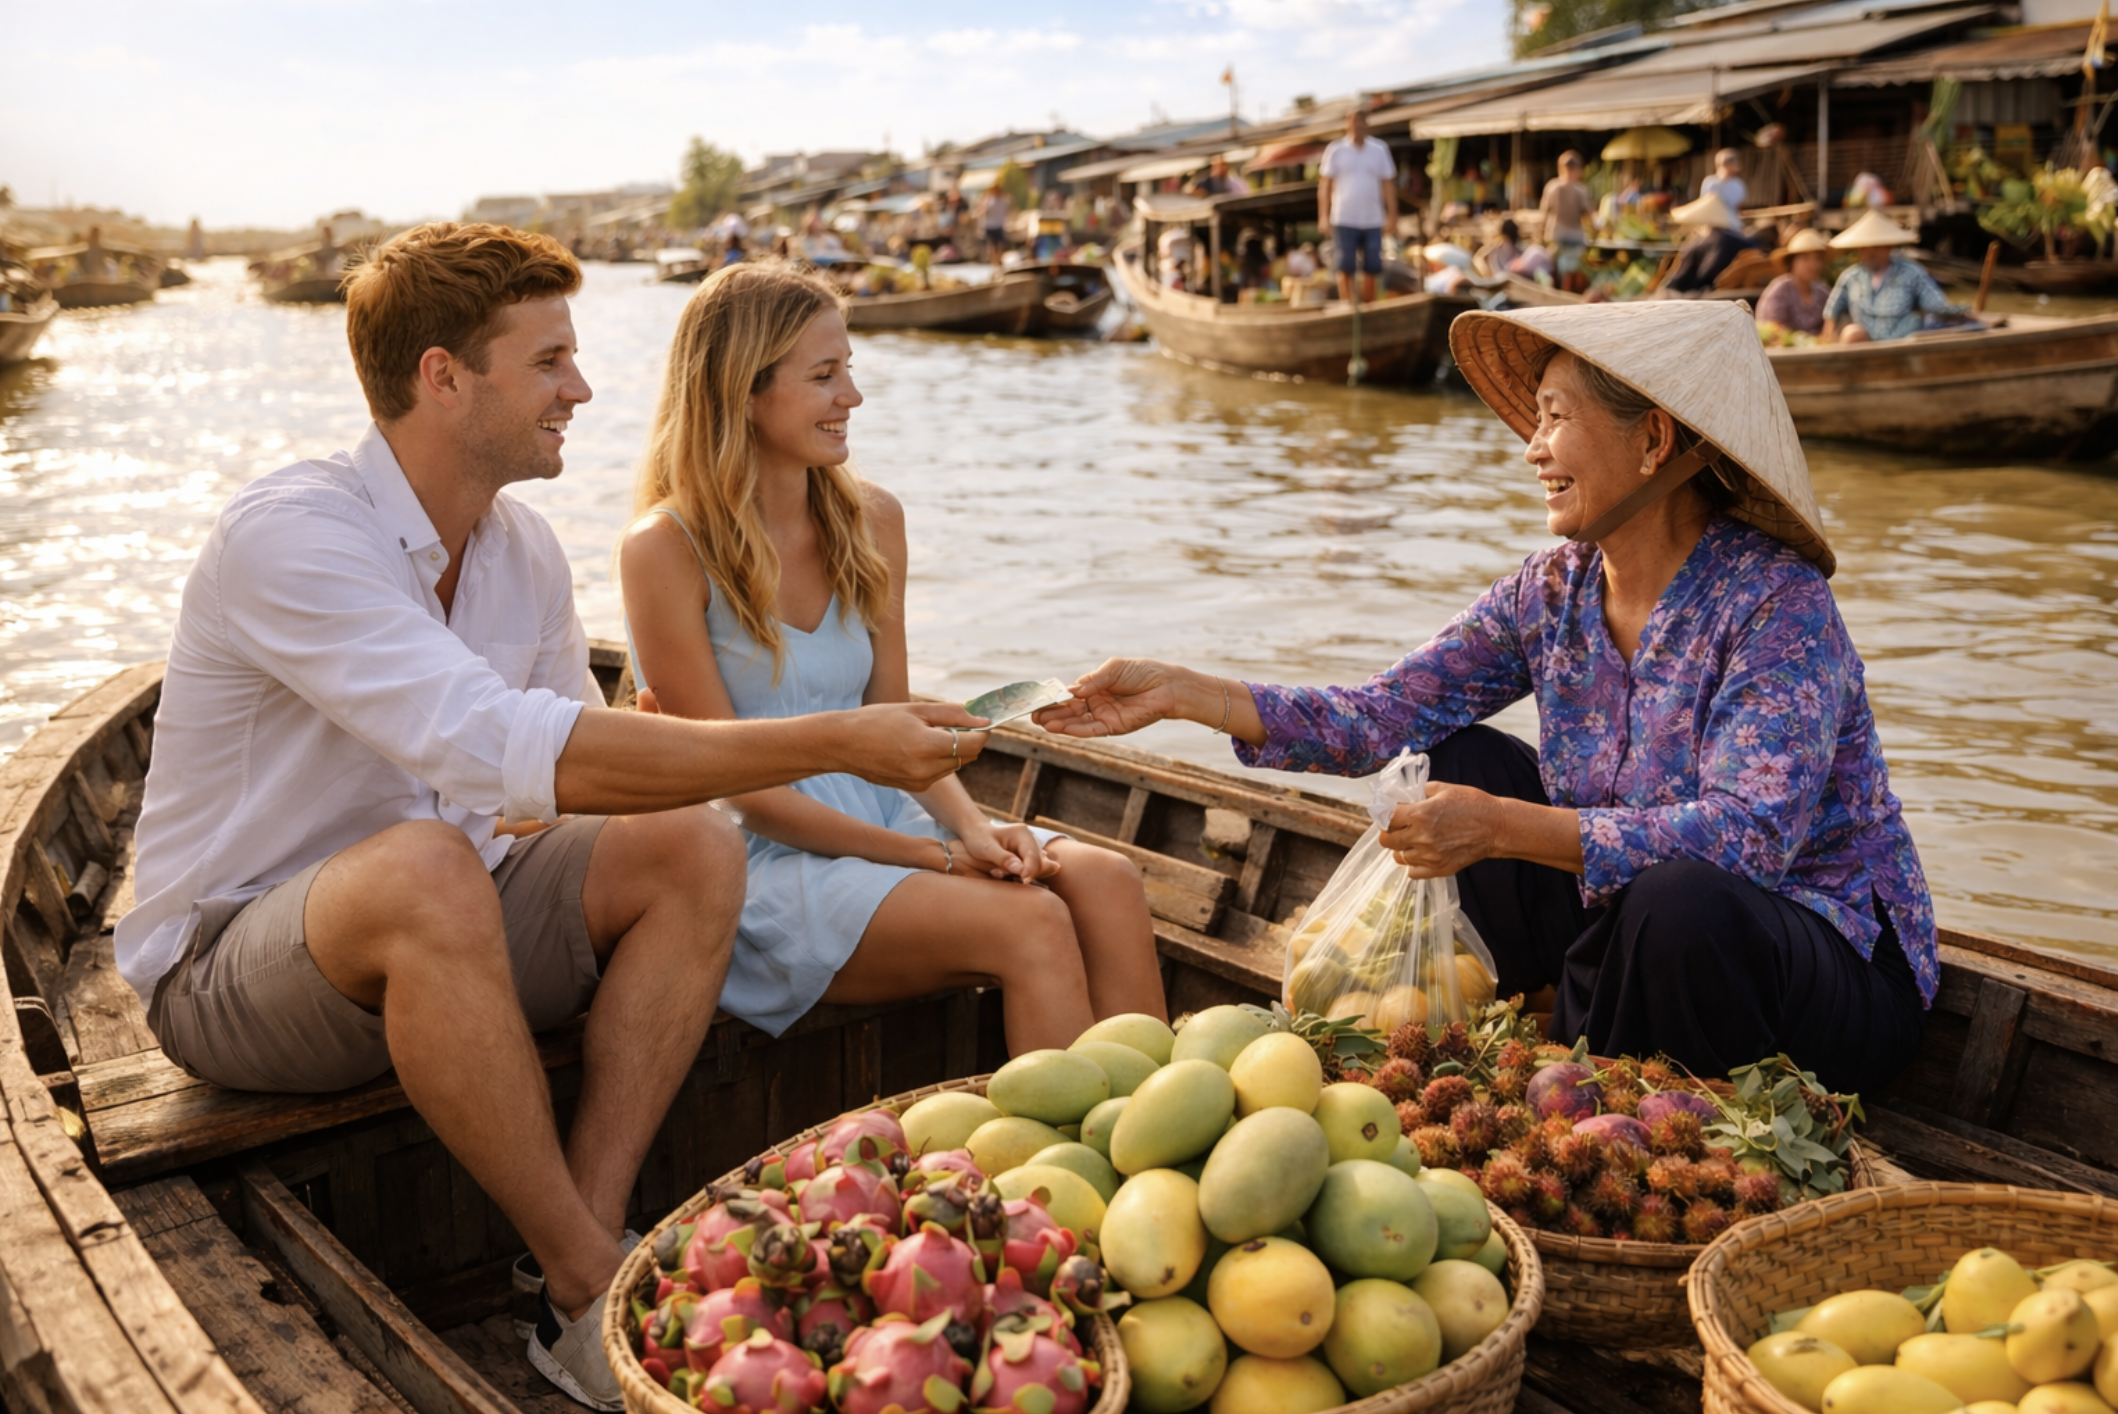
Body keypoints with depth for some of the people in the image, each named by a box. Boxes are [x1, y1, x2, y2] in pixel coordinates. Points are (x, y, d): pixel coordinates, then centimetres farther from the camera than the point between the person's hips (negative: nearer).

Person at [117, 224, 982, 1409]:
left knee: (693, 847, -14)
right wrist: (834, 744, -38)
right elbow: (508, 750, -38)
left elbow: (572, 762, 7)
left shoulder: (523, 548, 1)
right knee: (426, 869, -39)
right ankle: (593, 1293, -24)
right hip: (232, 963, -7)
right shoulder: (289, 535, -25)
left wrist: (652, 760, -16)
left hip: (433, 944, 7)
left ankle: (590, 1235, -19)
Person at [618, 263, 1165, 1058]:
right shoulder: (665, 552, -9)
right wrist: (934, 857, -16)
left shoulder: (871, 521, 10)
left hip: (881, 826, 6)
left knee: (1108, 884, -21)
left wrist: (972, 826, -9)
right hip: (754, 871, -6)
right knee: (1030, 924, -28)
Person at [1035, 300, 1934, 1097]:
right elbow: (1378, 718, -5)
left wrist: (1500, 828, -40)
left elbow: (1747, 835, -34)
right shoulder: (1552, 593, -3)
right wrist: (1177, 692, -12)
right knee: (1459, 761, -2)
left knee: (1678, 896, -37)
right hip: (1644, 936, 6)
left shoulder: (1778, 604, -22)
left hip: (1840, 967, -6)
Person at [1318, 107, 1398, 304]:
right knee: (1345, 268, -4)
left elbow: (1388, 184, 9)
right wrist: (1323, 217, -5)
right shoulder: (1336, 150, 2)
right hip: (1344, 220, -2)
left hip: (1373, 220, 2)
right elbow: (1325, 185, 2)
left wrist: (1392, 215, 2)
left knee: (1371, 268, 2)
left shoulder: (1380, 149, 8)